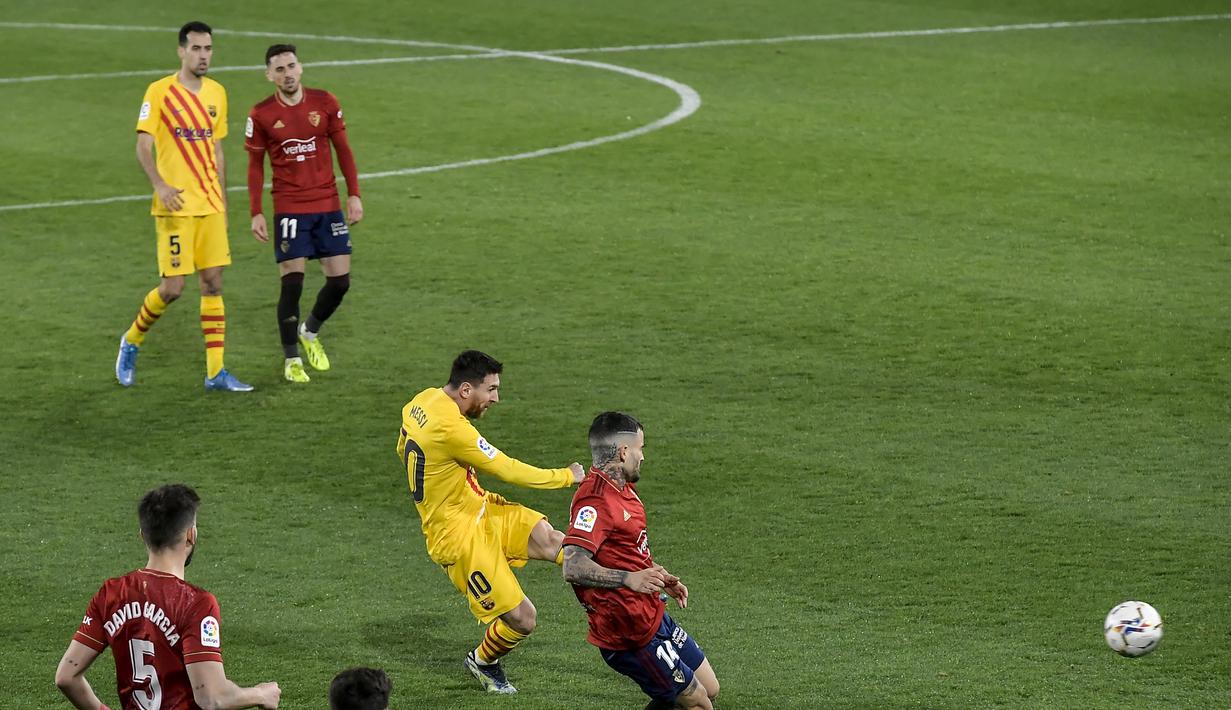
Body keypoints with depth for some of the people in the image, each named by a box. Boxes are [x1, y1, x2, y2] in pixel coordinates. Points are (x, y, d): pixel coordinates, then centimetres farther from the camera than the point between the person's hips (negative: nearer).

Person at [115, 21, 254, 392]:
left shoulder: (216, 93, 11)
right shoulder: (160, 91, -6)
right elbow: (143, 146, -10)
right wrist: (160, 186, -26)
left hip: (211, 206, 6)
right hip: (176, 206, -5)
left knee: (213, 284, 2)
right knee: (172, 287, -7)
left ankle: (215, 372, 5)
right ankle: (131, 342, 19)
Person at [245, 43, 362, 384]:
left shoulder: (324, 102, 1)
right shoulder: (262, 115, -3)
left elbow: (343, 150, 7)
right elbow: (255, 165, 4)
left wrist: (354, 195, 1)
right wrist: (256, 213, -2)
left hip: (328, 206, 3)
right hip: (289, 209, -3)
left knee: (340, 279, 1)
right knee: (292, 282, -9)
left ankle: (310, 332, 29)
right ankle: (291, 360, 5)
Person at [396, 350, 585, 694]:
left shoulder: (421, 401, 2)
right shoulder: (451, 428, -28)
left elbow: (403, 450, 21)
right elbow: (508, 471, -22)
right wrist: (567, 476, -10)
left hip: (482, 511, 10)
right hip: (460, 536, -10)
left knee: (546, 536, -17)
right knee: (522, 619, -7)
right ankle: (483, 663, 22)